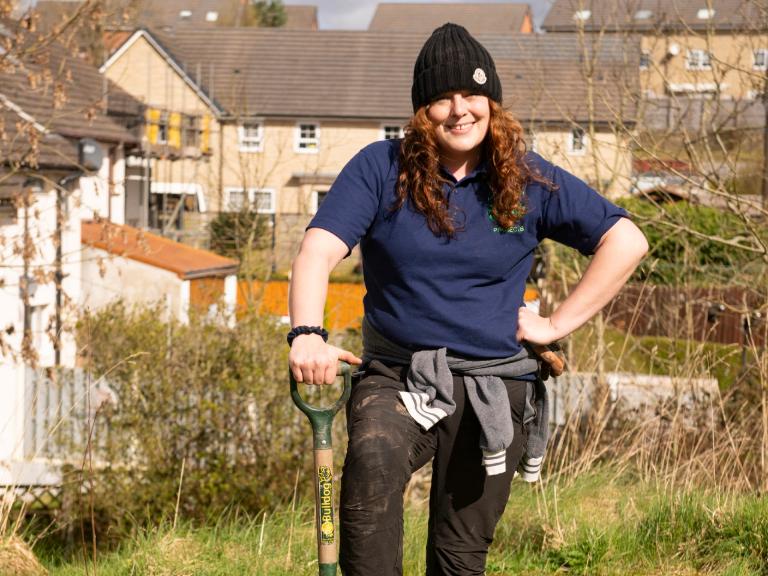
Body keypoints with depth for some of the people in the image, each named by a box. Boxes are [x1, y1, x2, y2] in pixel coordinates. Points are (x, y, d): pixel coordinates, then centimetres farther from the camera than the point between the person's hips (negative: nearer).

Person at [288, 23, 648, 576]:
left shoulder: (530, 180, 2)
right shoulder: (381, 169, -2)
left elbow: (626, 242, 3)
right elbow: (319, 250, -13)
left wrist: (558, 324, -2)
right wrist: (308, 334, -33)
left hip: (494, 387, 2)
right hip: (396, 378, -1)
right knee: (372, 462, -35)